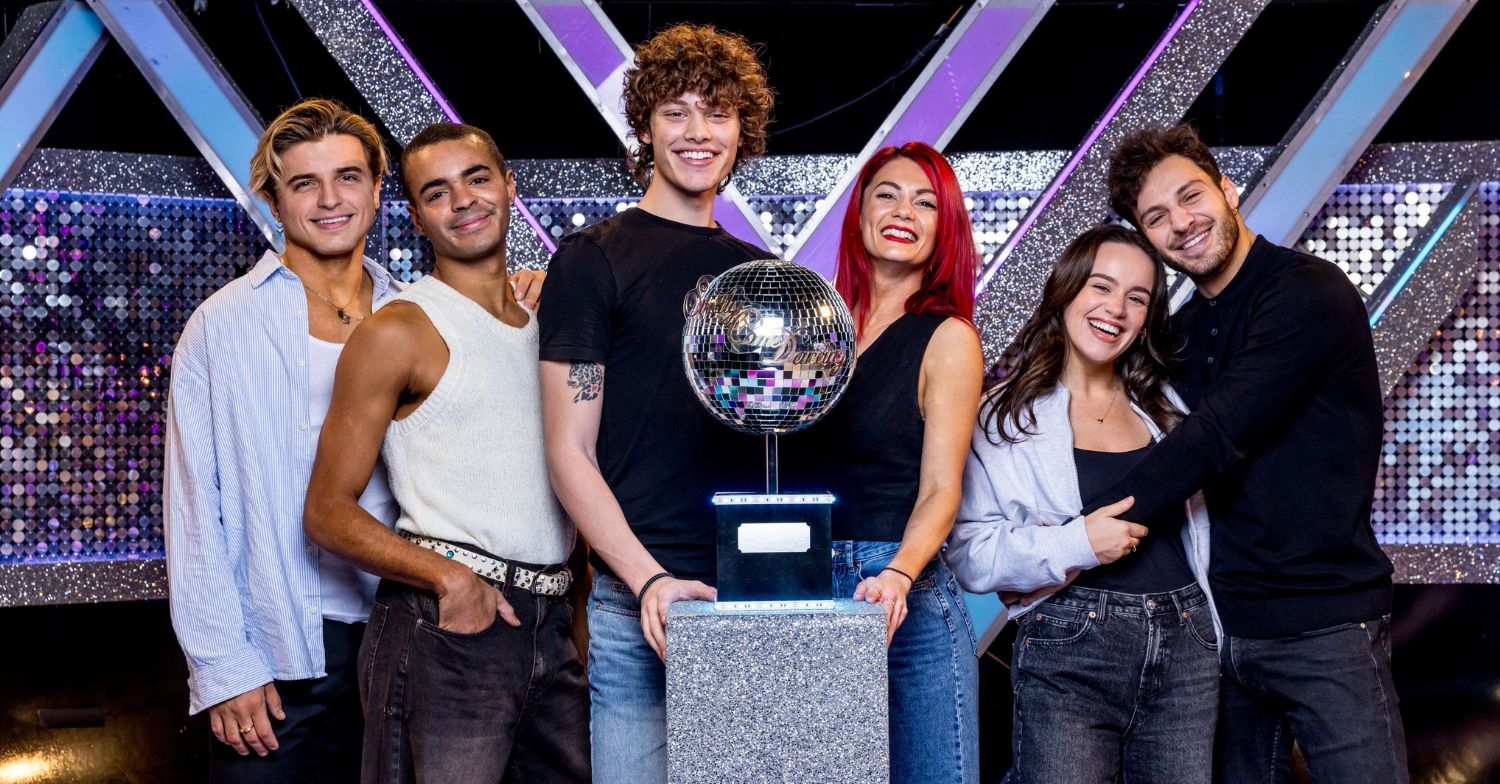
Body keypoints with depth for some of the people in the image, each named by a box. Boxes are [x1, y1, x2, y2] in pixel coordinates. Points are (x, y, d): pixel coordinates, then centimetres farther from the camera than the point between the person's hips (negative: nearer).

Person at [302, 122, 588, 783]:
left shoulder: (548, 313, 14)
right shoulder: (399, 332, -4)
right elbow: (329, 512, -6)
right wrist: (448, 579, -19)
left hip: (552, 628, 6)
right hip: (444, 627, -6)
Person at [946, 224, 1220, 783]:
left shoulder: (1166, 406, 16)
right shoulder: (1006, 416, 1)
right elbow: (970, 558, -7)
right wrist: (1075, 545, -19)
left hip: (1186, 651, 5)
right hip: (1067, 658, -4)